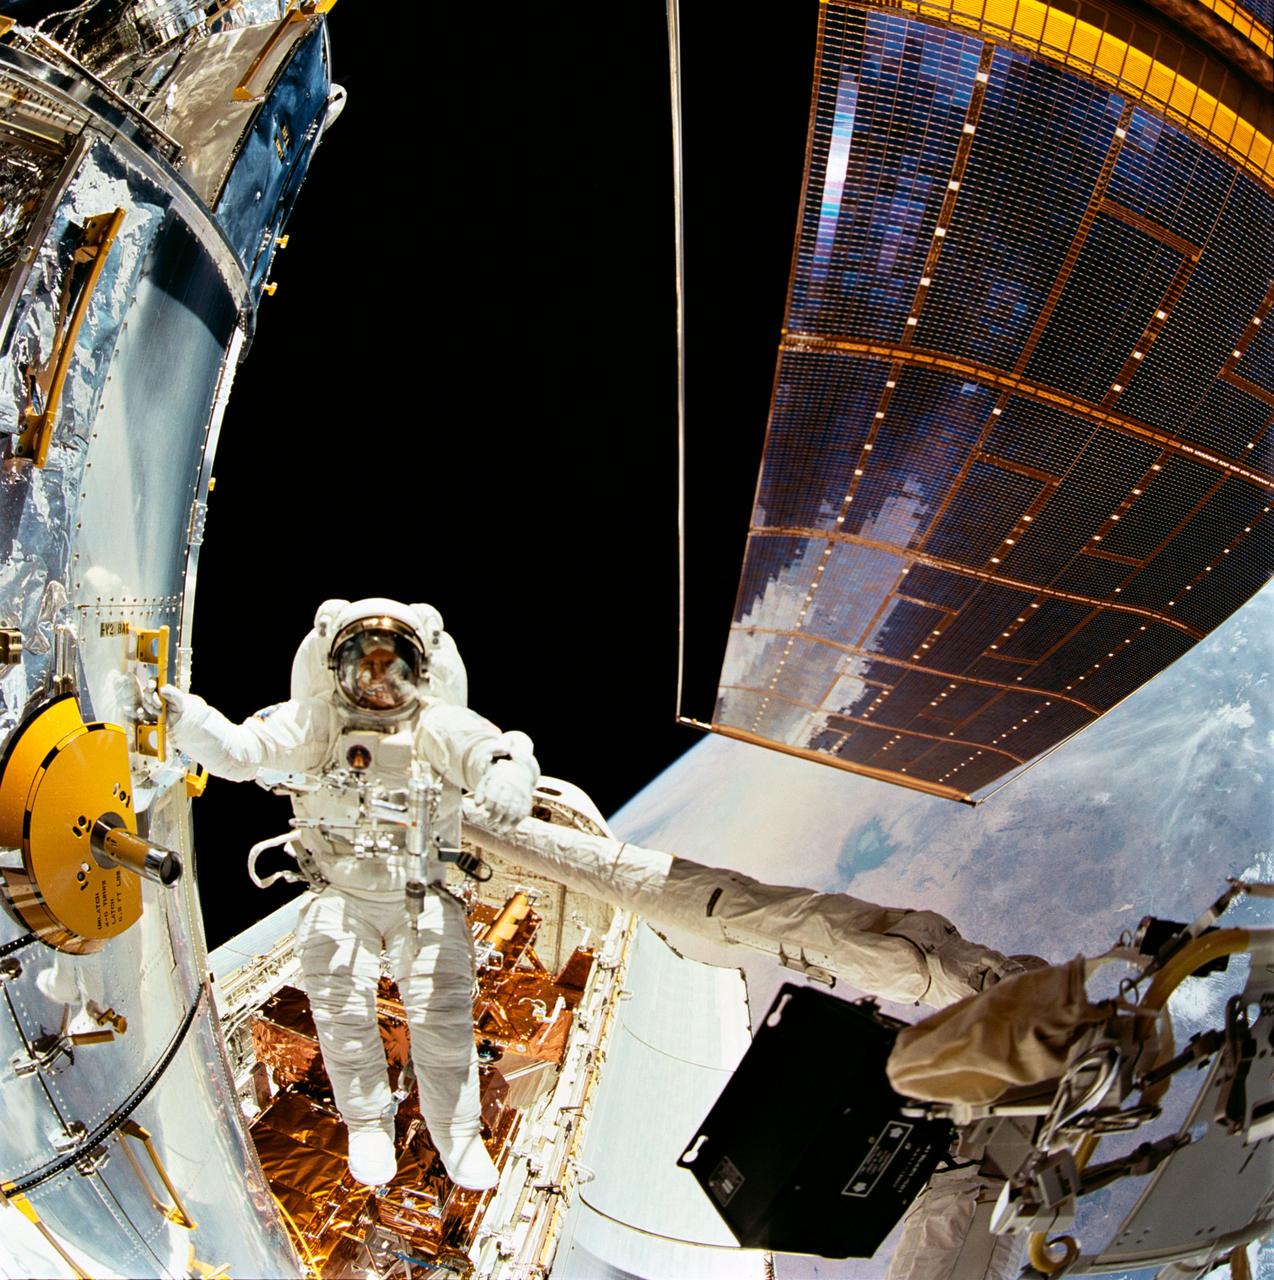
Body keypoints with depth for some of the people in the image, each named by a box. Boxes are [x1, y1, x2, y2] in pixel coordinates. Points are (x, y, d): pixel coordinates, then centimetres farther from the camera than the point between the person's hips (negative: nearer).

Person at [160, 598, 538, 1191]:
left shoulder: (439, 726, -10)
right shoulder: (318, 722, -8)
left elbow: (485, 748, -25)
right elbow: (240, 750, -16)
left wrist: (508, 769, -50)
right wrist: (184, 717, -36)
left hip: (424, 898, -1)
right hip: (340, 896, 1)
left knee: (443, 1018, -3)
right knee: (342, 1013, -1)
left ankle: (458, 1132, 22)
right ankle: (368, 1124, 27)